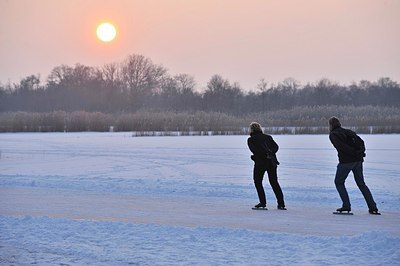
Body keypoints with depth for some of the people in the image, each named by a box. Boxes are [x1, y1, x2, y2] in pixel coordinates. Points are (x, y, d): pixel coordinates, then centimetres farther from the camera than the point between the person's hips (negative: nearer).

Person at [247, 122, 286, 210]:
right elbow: (276, 146, 4)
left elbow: (254, 150, -14)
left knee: (258, 182, 12)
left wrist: (264, 155, -14)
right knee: (274, 182, 11)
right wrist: (270, 154, -6)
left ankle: (263, 202, 4)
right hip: (272, 162, 4)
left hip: (260, 162, -4)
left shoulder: (251, 139, 3)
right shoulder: (268, 137, 16)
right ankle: (281, 203, 6)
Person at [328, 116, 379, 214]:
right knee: (361, 184, 13)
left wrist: (354, 153, -16)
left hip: (346, 161, -6)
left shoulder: (333, 135, -2)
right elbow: (361, 142, 9)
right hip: (358, 160, 6)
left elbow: (342, 146, -16)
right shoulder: (349, 132, 18)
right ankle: (373, 207, 8)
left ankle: (346, 205, 1)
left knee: (339, 182, 11)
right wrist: (361, 152, -2)